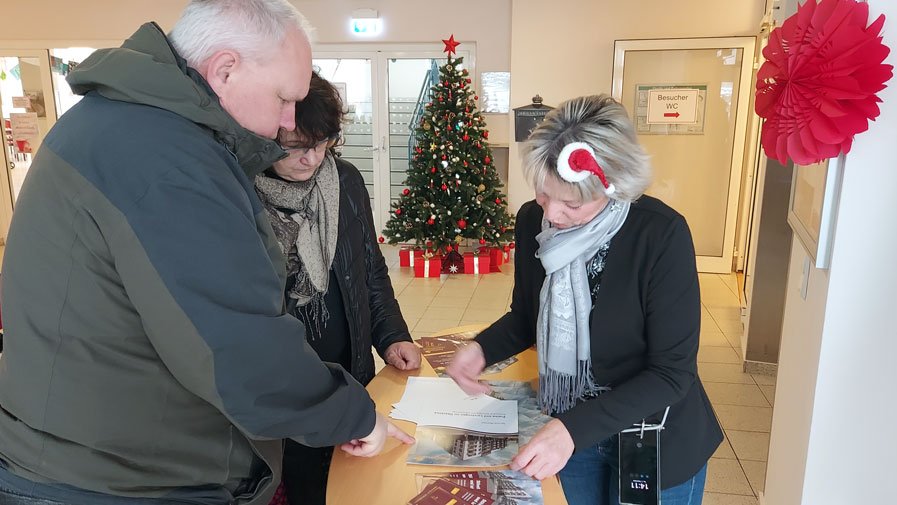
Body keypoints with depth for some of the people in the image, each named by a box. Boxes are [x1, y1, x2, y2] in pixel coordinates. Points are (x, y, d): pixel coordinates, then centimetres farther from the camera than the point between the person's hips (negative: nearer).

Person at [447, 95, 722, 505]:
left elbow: (672, 372, -23)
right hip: (569, 429, 4)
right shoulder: (532, 221, -11)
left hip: (657, 443, -3)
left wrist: (574, 429, -31)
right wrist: (483, 348, -15)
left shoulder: (662, 235, -25)